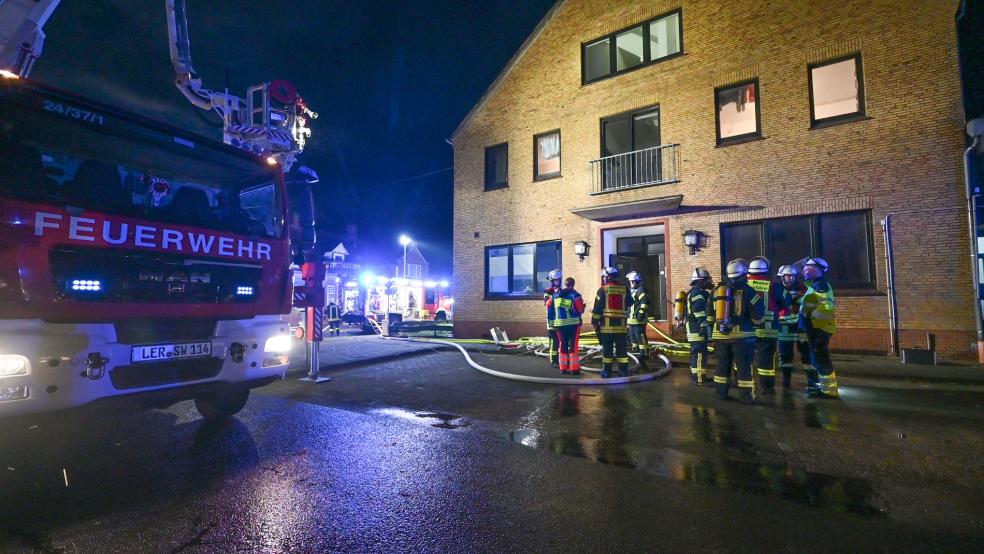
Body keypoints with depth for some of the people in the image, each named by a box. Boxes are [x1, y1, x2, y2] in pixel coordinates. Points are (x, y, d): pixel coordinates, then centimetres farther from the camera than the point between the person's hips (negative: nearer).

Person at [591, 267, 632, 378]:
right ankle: (623, 370, 13)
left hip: (606, 325, -3)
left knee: (607, 349, 3)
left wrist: (594, 322, 0)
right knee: (621, 348, 9)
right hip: (621, 325, 3)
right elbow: (629, 305, 20)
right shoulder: (624, 290, 6)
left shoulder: (603, 290, -4)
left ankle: (606, 371, 6)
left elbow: (597, 308, -6)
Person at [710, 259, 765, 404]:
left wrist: (711, 334, 22)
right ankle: (747, 396, 9)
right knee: (744, 366, 4)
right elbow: (758, 316, -6)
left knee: (723, 365, 12)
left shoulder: (717, 290, 7)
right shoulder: (747, 291, -7)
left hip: (720, 335, 4)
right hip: (742, 335, -4)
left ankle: (721, 393, 19)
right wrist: (757, 322, 16)